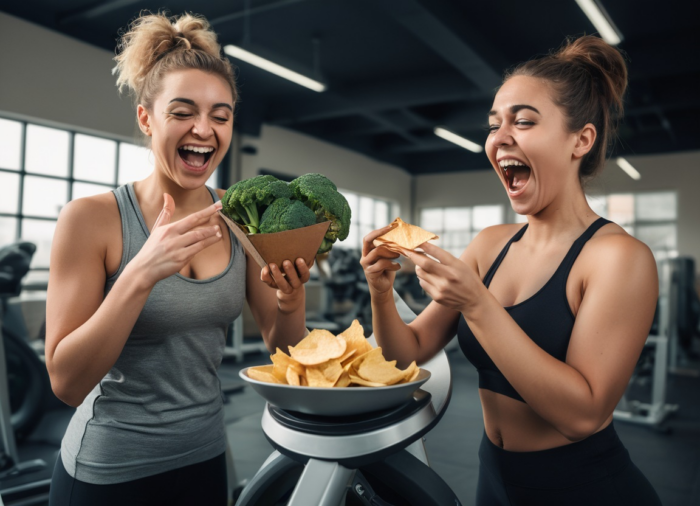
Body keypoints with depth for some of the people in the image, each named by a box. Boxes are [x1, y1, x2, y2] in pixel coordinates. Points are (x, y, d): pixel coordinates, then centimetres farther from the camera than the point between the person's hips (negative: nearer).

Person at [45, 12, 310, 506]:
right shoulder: (91, 217, -16)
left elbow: (283, 350, -2)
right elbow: (67, 383, -18)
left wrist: (292, 301, -23)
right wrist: (141, 274, -31)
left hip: (206, 459, 4)